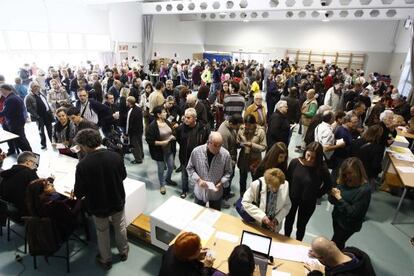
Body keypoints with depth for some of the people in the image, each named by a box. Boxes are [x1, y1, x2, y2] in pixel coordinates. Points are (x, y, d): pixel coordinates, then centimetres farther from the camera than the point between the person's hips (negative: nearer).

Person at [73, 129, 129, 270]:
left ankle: (106, 260, 42)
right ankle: (123, 252, 46)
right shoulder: (116, 156, -18)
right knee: (120, 227, 26)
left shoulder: (82, 164, -26)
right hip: (118, 201, 2)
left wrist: (77, 194, 8)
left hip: (98, 205, -2)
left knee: (102, 232, 23)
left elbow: (79, 192, -16)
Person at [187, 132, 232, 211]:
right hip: (200, 191, 0)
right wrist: (198, 180, -19)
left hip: (216, 193, 0)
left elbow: (228, 172, -3)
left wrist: (221, 182, -19)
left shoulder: (225, 154, -16)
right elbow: (190, 168, -5)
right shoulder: (196, 151, -17)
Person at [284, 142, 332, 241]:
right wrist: (289, 192, -4)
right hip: (292, 198, 2)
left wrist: (317, 195, -3)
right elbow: (287, 179, -5)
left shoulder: (322, 168, -22)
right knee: (289, 221, 24)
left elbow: (328, 184, -4)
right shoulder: (295, 162, -20)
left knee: (301, 225, 19)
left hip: (308, 202, -1)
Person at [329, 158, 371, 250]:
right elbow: (332, 201, 1)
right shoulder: (344, 182, -8)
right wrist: (333, 195, -20)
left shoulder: (364, 190, -25)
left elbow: (353, 212, -25)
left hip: (349, 224, -6)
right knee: (339, 244, 24)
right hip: (337, 218, 6)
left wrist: (339, 198, -25)